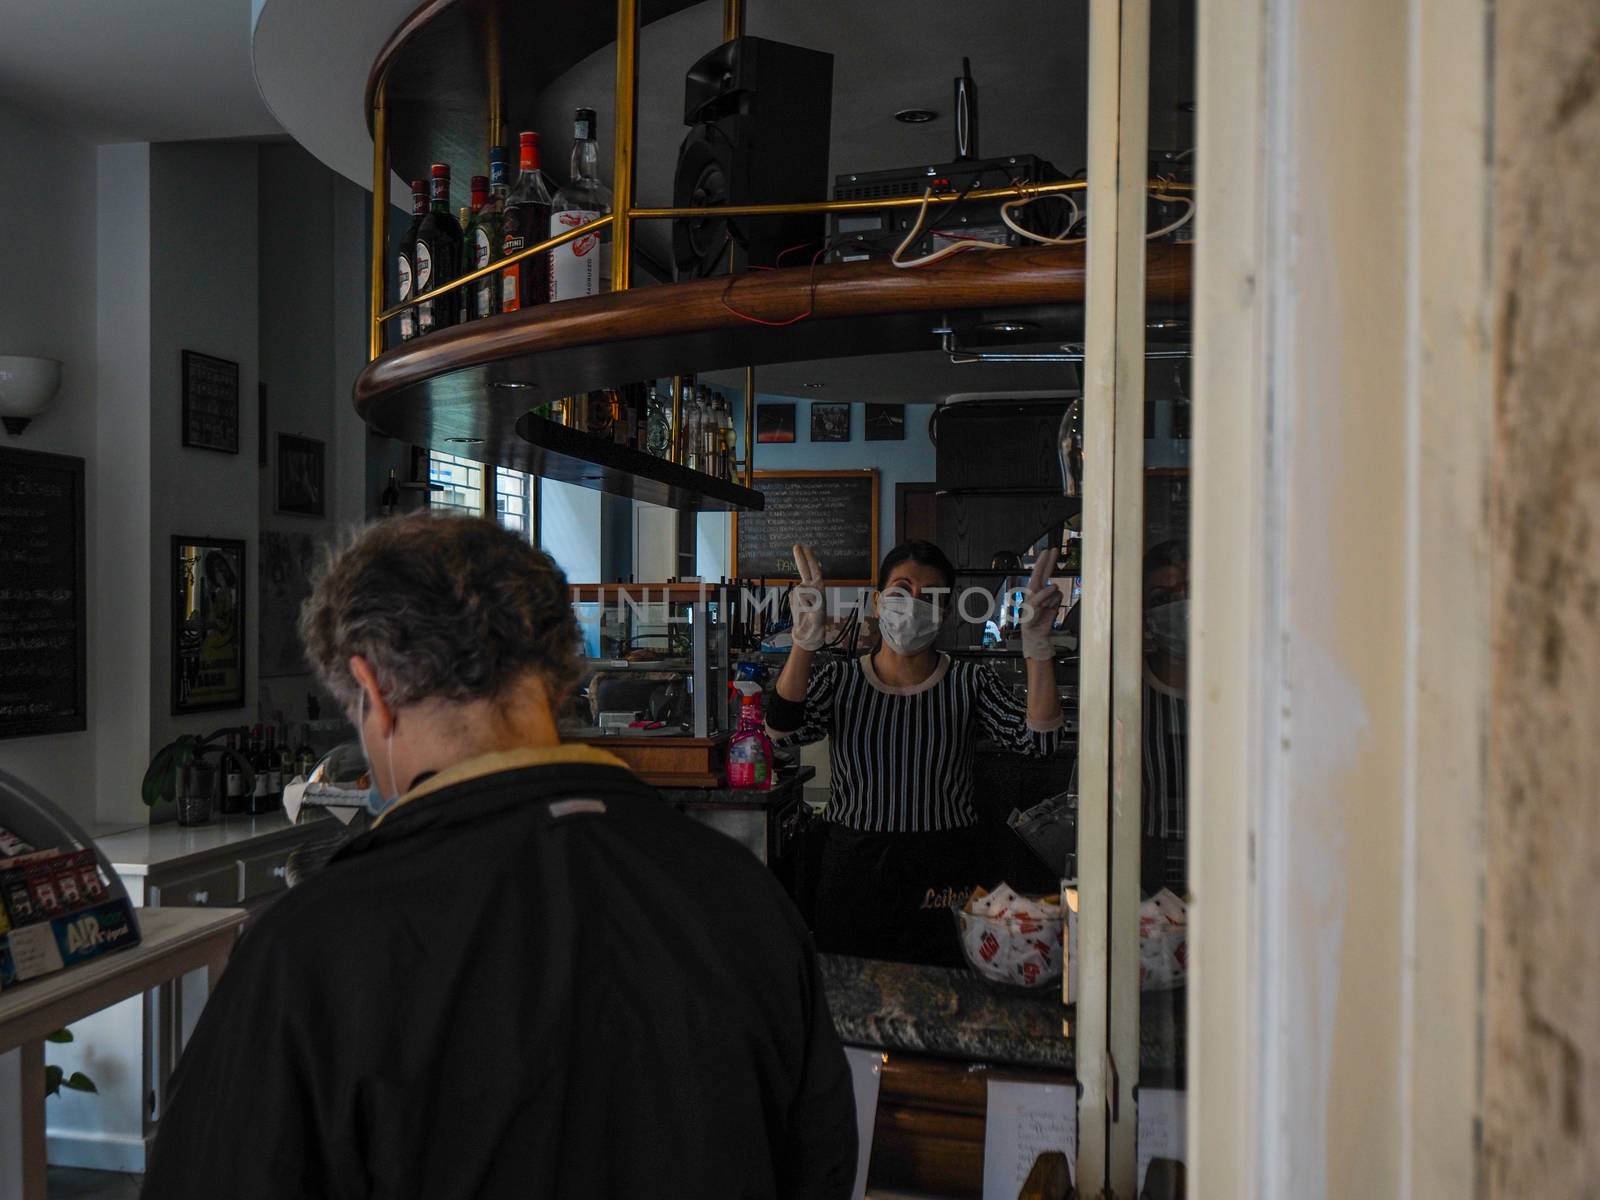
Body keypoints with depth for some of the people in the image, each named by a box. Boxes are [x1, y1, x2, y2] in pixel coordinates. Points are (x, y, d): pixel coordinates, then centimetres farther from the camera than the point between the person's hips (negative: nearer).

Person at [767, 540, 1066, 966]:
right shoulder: (838, 679, 3)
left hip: (942, 881, 0)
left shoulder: (971, 683, 2)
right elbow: (784, 730, -16)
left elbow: (1039, 740, -13)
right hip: (851, 874, 0)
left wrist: (1037, 643, -24)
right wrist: (806, 640, -29)